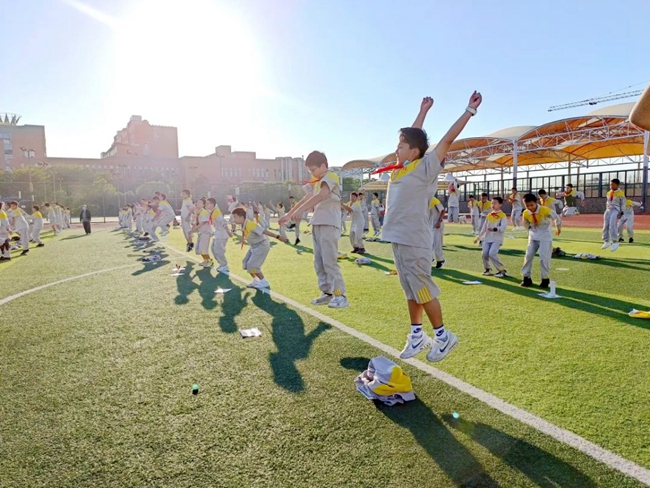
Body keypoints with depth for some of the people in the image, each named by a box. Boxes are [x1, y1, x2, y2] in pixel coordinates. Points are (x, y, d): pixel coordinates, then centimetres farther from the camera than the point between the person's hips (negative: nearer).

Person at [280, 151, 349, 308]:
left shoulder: (331, 177, -7)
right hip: (317, 225, 9)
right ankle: (327, 293, 14)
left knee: (329, 261, -13)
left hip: (329, 225, -9)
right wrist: (289, 214, 17)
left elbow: (320, 197, -22)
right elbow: (306, 199, 22)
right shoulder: (318, 182, 22)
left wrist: (298, 210, -27)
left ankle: (340, 295, -9)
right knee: (319, 262, 8)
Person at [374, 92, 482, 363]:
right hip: (397, 239, 8)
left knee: (424, 292, 0)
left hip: (414, 242, -8)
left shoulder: (424, 168, -8)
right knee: (411, 292, 13)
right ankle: (417, 337, 23)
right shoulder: (401, 167, 12)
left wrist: (470, 111, -4)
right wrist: (423, 111, 34)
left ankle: (443, 337, 16)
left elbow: (448, 139, -8)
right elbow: (412, 136, 26)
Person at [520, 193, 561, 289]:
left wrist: (559, 228, 11)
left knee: (544, 257, -9)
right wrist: (531, 231, 8)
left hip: (545, 236, -4)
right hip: (533, 236, 4)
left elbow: (556, 217, -4)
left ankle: (545, 280, 3)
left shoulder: (545, 210, -22)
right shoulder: (525, 213, -10)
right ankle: (527, 278, 9)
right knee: (528, 255, 0)